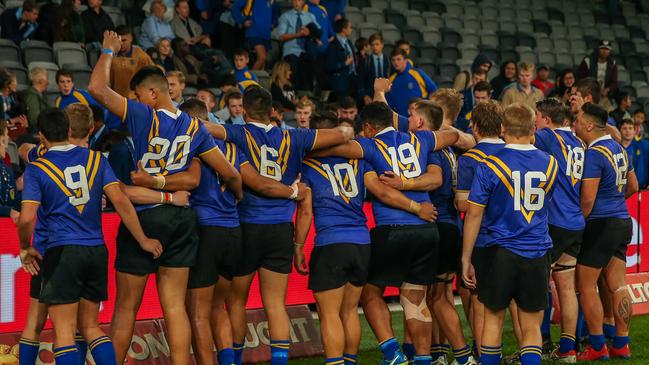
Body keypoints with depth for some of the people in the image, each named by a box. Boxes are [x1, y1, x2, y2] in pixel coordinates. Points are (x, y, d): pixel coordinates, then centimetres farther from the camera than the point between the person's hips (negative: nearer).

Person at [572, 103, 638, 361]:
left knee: (585, 287, -1)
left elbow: (587, 199, -19)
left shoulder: (594, 154, -16)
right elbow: (633, 186, 22)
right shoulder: (619, 149, 11)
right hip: (623, 222, 9)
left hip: (600, 224, -9)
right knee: (618, 286, 10)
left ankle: (597, 347, 0)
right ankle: (621, 345, 12)